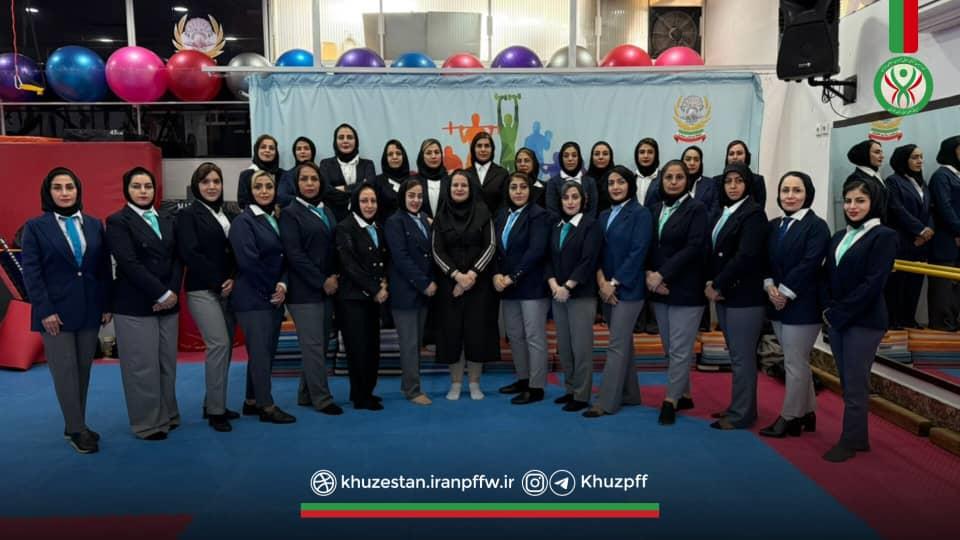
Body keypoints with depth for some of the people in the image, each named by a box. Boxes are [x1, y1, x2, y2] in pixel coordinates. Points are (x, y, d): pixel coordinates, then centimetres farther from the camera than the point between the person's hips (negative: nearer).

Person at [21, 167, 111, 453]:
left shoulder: (94, 224, 7)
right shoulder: (35, 227, -2)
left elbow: (104, 268, 8)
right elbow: (31, 272, -7)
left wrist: (106, 304, 3)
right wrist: (45, 311, -13)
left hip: (89, 310, 4)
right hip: (56, 311, -3)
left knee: (83, 370, 9)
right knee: (65, 371, 1)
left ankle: (75, 426, 21)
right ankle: (77, 429, 11)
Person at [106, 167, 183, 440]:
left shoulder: (167, 221, 15)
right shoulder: (118, 221, -4)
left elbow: (177, 259, 8)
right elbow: (129, 264, -14)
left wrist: (173, 292, -7)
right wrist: (162, 293, -16)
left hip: (168, 303, 6)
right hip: (135, 305, -5)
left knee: (167, 363, 9)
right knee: (142, 366, 0)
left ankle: (167, 414, 22)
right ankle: (148, 423, 12)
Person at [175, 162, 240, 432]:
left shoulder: (227, 214, 13)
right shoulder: (188, 214, -3)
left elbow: (236, 251, 12)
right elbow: (190, 253, -12)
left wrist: (233, 279, -5)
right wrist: (218, 282, -12)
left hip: (228, 289, 6)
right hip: (203, 290, -6)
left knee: (225, 345, 7)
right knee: (219, 344, -12)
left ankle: (213, 403, 19)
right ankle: (216, 410, -2)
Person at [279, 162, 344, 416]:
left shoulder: (326, 212, 14)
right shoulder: (290, 213, -5)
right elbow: (294, 254, -13)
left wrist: (335, 277, -2)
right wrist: (321, 281, -13)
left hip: (327, 288, 7)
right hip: (304, 290, -7)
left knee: (319, 344, 10)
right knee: (313, 344, -3)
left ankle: (306, 395, 20)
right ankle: (322, 398, 5)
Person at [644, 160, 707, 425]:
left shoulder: (696, 209, -5)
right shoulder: (655, 209, 10)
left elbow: (694, 248, -14)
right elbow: (648, 246, 8)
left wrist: (662, 275, -17)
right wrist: (649, 274, -10)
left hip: (685, 289, -5)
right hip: (659, 288, 6)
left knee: (679, 349, -2)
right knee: (669, 348, 12)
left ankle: (670, 400, 8)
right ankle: (684, 394, 25)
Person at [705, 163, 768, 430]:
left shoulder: (753, 213, -9)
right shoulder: (722, 213, 13)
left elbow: (746, 256, -18)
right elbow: (714, 251, 12)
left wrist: (717, 285, -13)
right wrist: (711, 282, -4)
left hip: (744, 295, -7)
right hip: (724, 293, 7)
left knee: (742, 357, -1)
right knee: (736, 356, 14)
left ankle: (741, 413, 8)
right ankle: (739, 406, 24)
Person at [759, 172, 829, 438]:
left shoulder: (816, 226, -9)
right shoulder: (774, 226, 11)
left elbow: (809, 265, -17)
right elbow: (766, 260, 9)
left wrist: (785, 292, -16)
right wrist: (770, 286, -8)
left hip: (802, 305, -7)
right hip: (777, 303, 7)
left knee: (795, 363, 1)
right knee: (797, 362, 16)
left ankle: (790, 417, 13)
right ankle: (806, 413, 28)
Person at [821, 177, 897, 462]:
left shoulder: (884, 236, -8)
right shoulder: (839, 237, 12)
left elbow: (872, 283, -15)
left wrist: (839, 313, -15)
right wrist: (828, 309, -4)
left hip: (863, 321, -6)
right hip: (835, 319, 6)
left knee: (855, 385, 1)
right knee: (847, 382, 12)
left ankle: (850, 441, 13)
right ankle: (859, 437, 24)